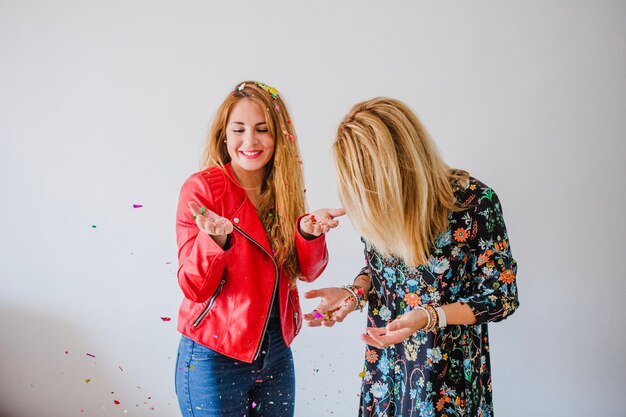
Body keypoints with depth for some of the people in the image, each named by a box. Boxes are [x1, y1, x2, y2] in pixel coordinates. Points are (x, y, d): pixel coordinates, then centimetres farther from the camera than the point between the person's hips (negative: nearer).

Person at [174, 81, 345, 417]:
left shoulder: (284, 190, 1)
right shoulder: (202, 188, -13)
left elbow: (308, 271, 0)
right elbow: (194, 287, -15)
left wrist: (309, 232, -20)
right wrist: (214, 238, -33)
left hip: (276, 351, 5)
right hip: (215, 357, -4)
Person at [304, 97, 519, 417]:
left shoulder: (474, 201, -22)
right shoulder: (379, 202, -9)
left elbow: (501, 297, -14)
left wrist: (428, 317, -27)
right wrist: (354, 293, -11)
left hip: (450, 370, -4)